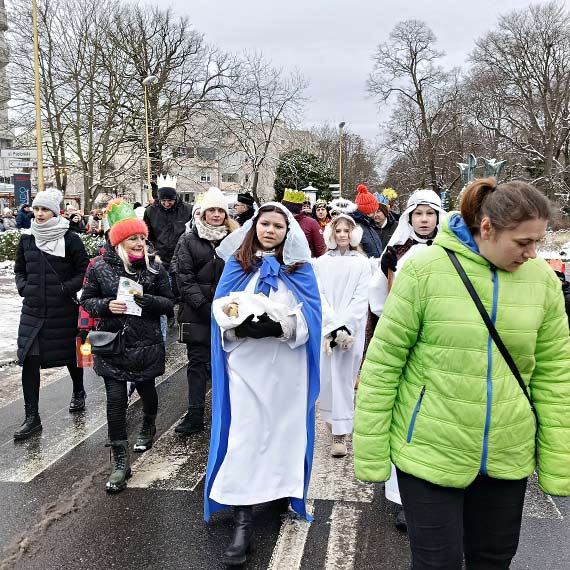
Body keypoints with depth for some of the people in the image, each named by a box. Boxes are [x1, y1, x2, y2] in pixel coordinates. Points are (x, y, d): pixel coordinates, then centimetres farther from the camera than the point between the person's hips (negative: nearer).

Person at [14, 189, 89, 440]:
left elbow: (85, 271, -5)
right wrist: (23, 287, 0)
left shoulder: (70, 239, -8)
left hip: (64, 310, -3)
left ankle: (78, 392, 42)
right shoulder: (27, 238, 5)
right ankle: (32, 417, 4)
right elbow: (19, 269, 17)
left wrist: (67, 289, -16)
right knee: (29, 359, -4)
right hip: (33, 309, 3)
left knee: (70, 354, 13)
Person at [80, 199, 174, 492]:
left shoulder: (154, 267, -3)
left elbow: (168, 304, -1)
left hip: (146, 345, 1)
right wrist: (107, 305, -17)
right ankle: (121, 461, 8)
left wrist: (145, 300, -20)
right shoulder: (100, 267, -3)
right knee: (116, 401, -4)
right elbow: (87, 300, 3)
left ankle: (148, 426, 52)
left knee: (147, 390, 19)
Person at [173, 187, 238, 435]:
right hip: (197, 312, -1)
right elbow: (184, 278, -4)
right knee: (197, 362, 3)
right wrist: (204, 306, -13)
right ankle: (195, 415, 9)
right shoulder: (189, 240, 2)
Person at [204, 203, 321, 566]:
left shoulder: (300, 268, 5)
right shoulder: (237, 264, 7)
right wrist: (239, 325, -18)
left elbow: (310, 312, -3)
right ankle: (243, 519, 1)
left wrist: (279, 325, -20)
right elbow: (221, 305, 3)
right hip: (246, 363, 0)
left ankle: (283, 492, 33)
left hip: (287, 363, 1)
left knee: (285, 428, 9)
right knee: (245, 434, -4)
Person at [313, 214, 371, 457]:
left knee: (344, 377, -2)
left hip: (352, 328, -1)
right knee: (327, 374, 3)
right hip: (326, 328, 1)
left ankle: (341, 432, 2)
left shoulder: (362, 263, 3)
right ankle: (333, 417, 24)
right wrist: (334, 326, -12)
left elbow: (360, 299, -4)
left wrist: (345, 327, -14)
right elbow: (320, 297, -1)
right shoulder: (321, 263, 6)